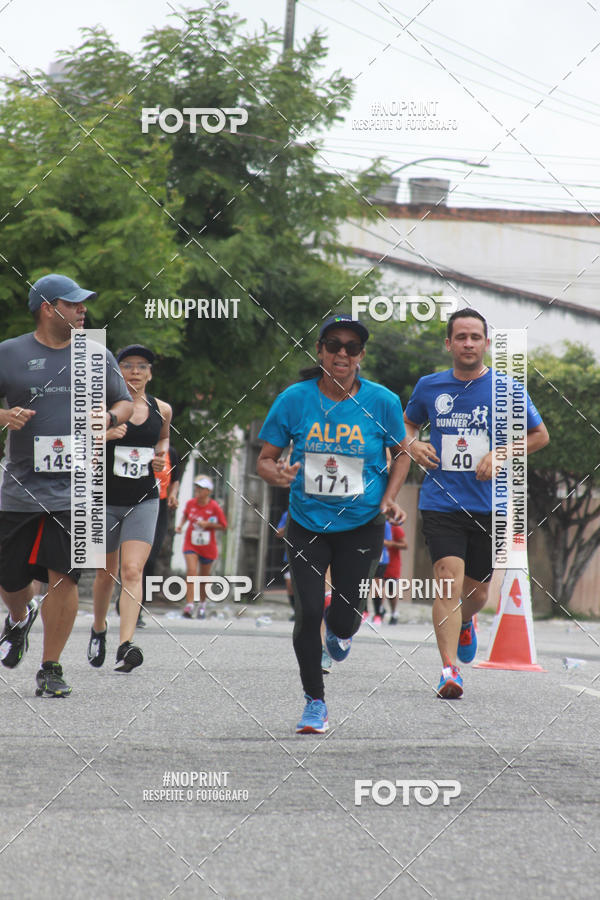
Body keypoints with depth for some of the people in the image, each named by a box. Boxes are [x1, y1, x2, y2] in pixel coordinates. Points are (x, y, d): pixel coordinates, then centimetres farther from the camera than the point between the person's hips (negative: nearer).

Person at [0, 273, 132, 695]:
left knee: (63, 577, -9)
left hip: (73, 487, 0)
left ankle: (51, 668, 2)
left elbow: (125, 403, 18)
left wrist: (110, 417, -3)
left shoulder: (97, 356, 9)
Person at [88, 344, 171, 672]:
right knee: (106, 572, 12)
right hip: (106, 500, -1)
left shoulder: (161, 409, 4)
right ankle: (98, 630, 40)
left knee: (132, 571, -14)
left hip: (143, 501, 1)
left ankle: (125, 647, -23)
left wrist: (161, 455, 6)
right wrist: (105, 435, -30)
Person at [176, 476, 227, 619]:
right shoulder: (190, 503, -3)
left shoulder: (214, 507, -11)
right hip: (191, 545, 1)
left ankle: (202, 604, 34)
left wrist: (208, 524, -19)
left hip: (208, 548, -1)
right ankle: (189, 605, -24)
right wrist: (181, 524, 2)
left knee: (204, 577, 12)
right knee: (191, 572, -19)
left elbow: (223, 527, -6)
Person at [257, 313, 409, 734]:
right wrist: (276, 472, -24)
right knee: (308, 612, -11)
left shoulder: (382, 402, -7)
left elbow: (401, 453, 9)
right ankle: (315, 703, 8)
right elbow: (265, 459, -1)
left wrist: (390, 497, -7)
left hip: (361, 526, 0)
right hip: (307, 523, 0)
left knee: (345, 619, -2)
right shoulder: (295, 399, -8)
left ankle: (339, 632, 39)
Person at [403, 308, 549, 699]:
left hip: (488, 505, 1)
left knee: (476, 590, 11)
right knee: (449, 582, -17)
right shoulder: (430, 387, 4)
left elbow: (540, 435, 9)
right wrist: (413, 445, 0)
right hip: (441, 502, -1)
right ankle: (449, 670, -19)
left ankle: (465, 623, 47)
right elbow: (408, 423, 23)